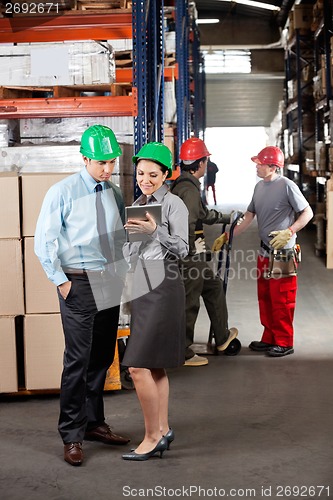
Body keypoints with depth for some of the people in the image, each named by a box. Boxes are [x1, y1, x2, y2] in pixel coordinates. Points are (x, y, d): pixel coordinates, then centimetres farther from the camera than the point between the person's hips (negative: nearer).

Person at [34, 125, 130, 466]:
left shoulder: (115, 193, 10)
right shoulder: (62, 192, -6)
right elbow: (43, 242, -5)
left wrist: (123, 272, 7)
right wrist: (61, 282, -9)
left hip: (110, 284, 6)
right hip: (78, 283, -6)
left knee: (103, 357, 12)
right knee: (78, 359, -6)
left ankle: (94, 423, 26)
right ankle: (71, 436, 5)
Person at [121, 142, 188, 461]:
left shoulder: (174, 204, -6)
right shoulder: (137, 204, 16)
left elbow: (182, 249, -13)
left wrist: (154, 230, -23)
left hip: (162, 288, -8)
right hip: (140, 287, 8)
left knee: (138, 366, -11)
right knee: (154, 365, 12)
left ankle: (152, 436, 0)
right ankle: (163, 430, 21)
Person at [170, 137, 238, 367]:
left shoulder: (182, 184, 15)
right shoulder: (189, 189, -20)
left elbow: (204, 213, 27)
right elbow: (186, 224, -27)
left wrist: (227, 218, 36)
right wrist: (188, 253, -23)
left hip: (194, 255, 11)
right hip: (190, 255, -11)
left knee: (214, 287, 22)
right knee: (189, 303, -1)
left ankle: (222, 337, 35)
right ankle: (184, 354, 9)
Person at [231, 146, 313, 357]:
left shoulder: (286, 185, -14)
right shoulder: (260, 186, 9)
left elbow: (307, 213, -13)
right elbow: (248, 218, 13)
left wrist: (289, 232, -26)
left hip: (283, 252, -8)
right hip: (265, 252, 8)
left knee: (281, 300, -2)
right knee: (265, 298, 14)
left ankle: (284, 343, 9)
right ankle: (269, 339, 26)